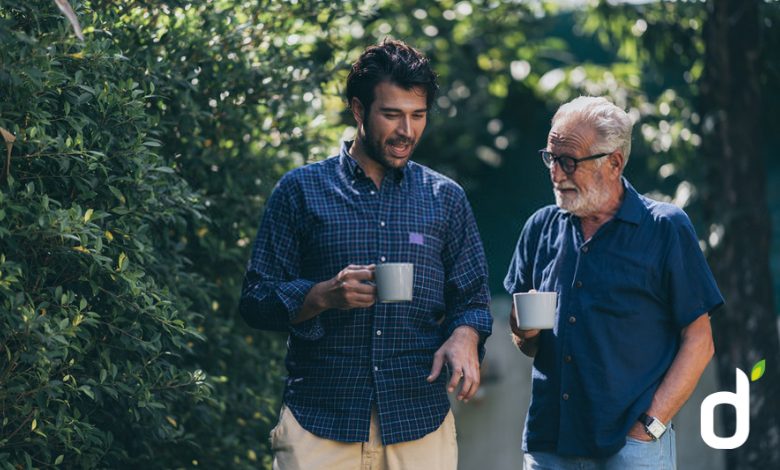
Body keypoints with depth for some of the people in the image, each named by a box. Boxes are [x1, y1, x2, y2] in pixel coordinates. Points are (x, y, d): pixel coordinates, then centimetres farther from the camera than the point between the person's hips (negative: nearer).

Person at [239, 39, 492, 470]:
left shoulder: (445, 199, 11)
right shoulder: (300, 191, 5)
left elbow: (471, 300, 12)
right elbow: (257, 301, 2)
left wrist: (464, 337, -11)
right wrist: (324, 296, -16)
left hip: (420, 422, 2)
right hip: (319, 421, -2)